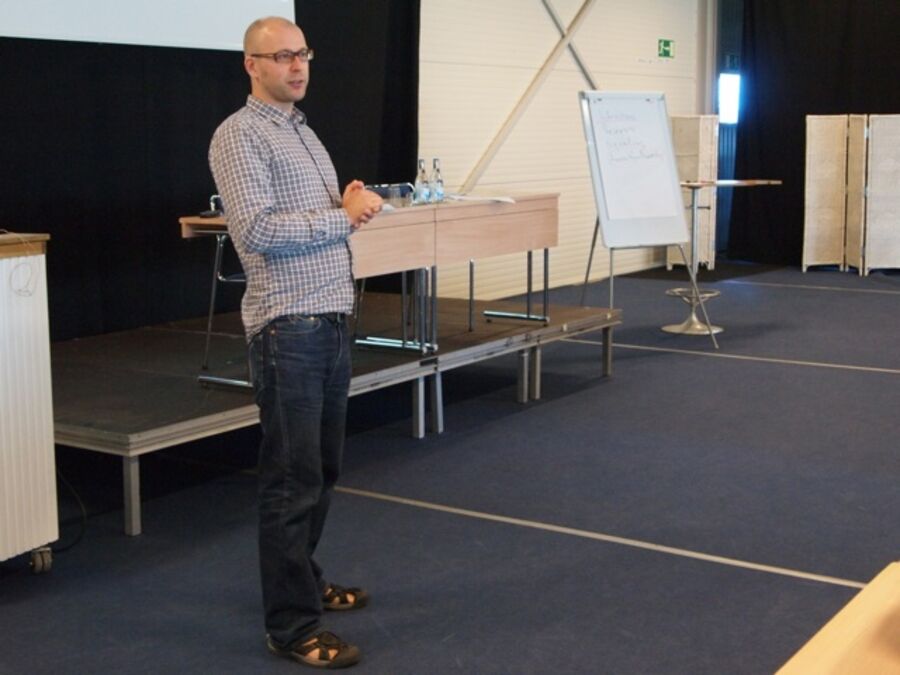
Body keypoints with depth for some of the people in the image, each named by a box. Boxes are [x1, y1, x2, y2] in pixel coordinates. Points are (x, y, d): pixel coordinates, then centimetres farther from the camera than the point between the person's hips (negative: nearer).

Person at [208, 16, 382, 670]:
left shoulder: (303, 131, 19)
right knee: (293, 479, -5)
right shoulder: (239, 135, -9)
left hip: (331, 321, 9)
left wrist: (353, 204, 3)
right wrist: (342, 215, -13)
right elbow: (255, 229, -20)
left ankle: (303, 578, 32)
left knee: (322, 469, 17)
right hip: (289, 327, -9)